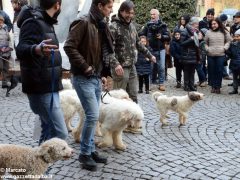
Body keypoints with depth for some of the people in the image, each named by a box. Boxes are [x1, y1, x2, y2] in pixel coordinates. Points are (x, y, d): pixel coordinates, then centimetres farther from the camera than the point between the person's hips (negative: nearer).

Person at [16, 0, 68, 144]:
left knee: (49, 131, 13)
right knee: (60, 133, -12)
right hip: (42, 88, -10)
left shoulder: (45, 23, 16)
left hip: (48, 87, 10)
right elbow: (21, 50, -30)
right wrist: (36, 50, -52)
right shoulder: (34, 21, -14)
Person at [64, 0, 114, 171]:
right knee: (93, 115, -9)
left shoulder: (102, 25, 12)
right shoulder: (83, 22, -14)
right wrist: (85, 66, -20)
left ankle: (91, 150, 23)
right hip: (84, 78, -8)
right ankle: (85, 153, 6)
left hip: (96, 78, 8)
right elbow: (69, 46, -21)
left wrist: (102, 74, 14)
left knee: (93, 116, 12)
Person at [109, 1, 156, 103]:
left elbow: (138, 44, 25)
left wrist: (149, 55, 28)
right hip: (120, 68, -7)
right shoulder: (114, 27, -11)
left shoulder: (132, 26, 13)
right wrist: (115, 64, -32)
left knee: (133, 96, 12)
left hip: (132, 67, 7)